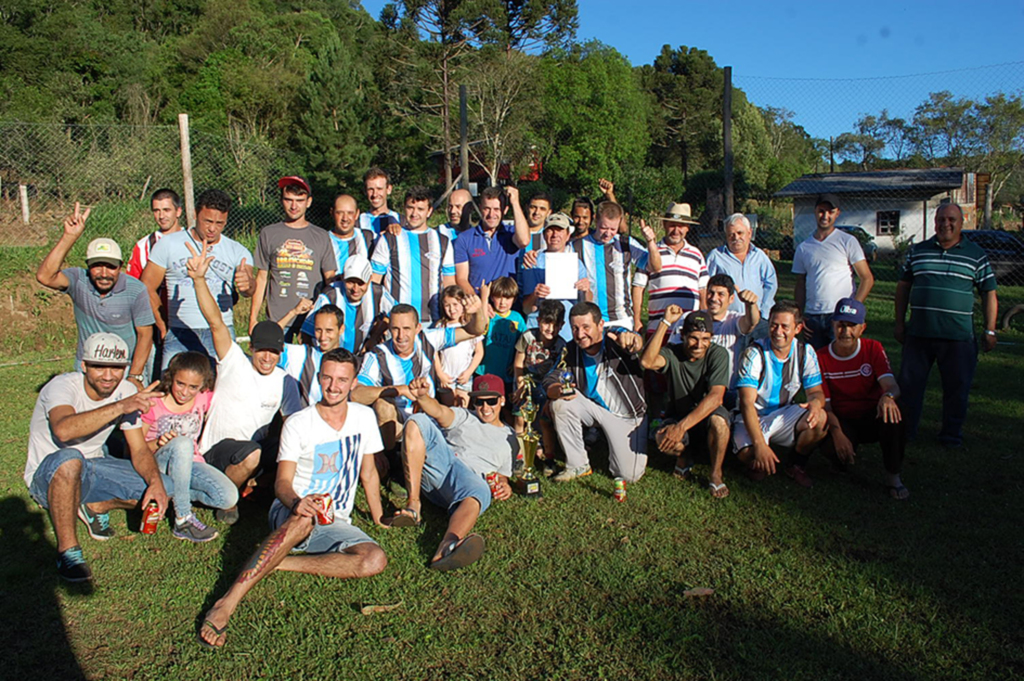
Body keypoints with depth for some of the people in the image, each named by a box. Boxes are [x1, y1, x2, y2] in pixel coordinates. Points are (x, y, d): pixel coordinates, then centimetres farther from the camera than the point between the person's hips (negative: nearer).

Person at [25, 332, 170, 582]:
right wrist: (120, 406, -50)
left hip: (93, 468, 5)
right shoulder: (63, 386, -24)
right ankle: (67, 550, -24)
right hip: (47, 475, -5)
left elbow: (139, 450, -7)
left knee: (163, 488, -14)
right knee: (70, 459, -40)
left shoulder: (126, 392, -9)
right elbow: (63, 429, -47)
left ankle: (95, 507, 11)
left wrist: (155, 482, -26)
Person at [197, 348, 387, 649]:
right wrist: (296, 502, -33)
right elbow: (282, 482, -10)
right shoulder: (298, 424, -4)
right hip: (289, 514, -3)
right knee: (304, 519, -42)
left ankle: (277, 564, -21)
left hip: (335, 523, 4)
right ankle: (227, 602, -43)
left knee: (376, 560, -27)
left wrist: (379, 518, 16)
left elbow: (368, 472, 15)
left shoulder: (364, 417, 5)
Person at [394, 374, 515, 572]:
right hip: (439, 463, 1)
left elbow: (503, 475, 28)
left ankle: (447, 546, -70)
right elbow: (440, 411, 2)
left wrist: (505, 487, 1)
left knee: (481, 492, -39)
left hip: (468, 479, -1)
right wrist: (422, 396, -22)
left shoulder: (510, 440, 30)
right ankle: (413, 504, -32)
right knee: (417, 422, -23)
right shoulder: (463, 418, 25)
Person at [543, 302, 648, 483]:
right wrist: (558, 390, -38)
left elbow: (637, 344, -45)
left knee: (629, 475, -13)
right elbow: (550, 381, -12)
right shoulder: (571, 351, -9)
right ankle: (578, 465, -6)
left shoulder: (615, 338, -22)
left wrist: (631, 339, -71)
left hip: (627, 416, -3)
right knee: (560, 403, -24)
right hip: (594, 407, 3)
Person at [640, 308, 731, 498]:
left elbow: (716, 397, -28)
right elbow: (647, 362, -35)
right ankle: (684, 458, 6)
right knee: (663, 438, -33)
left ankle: (715, 475, -10)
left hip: (706, 417, -1)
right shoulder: (673, 353, -12)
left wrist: (682, 426, -37)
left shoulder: (718, 354, -15)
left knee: (718, 420, -37)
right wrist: (665, 323, -33)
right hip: (678, 417, 1)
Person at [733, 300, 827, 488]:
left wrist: (816, 401, -32)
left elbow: (815, 391, -3)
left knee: (820, 418, -26)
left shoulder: (805, 353, -5)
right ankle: (758, 464, 9)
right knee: (748, 455, -32)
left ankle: (797, 465, 1)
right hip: (753, 418, -4)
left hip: (784, 415, 4)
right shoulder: (755, 354, -18)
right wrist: (760, 444, -36)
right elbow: (747, 403, -24)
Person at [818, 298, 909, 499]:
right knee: (832, 449, -34)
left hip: (872, 418, 1)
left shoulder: (873, 349, -6)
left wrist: (888, 396, -45)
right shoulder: (821, 358, -7)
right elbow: (825, 405, -9)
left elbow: (892, 386, -19)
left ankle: (893, 476, -17)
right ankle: (845, 460, 8)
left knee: (891, 411, -35)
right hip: (842, 421, -1)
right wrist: (837, 433, -27)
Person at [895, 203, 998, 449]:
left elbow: (989, 294, 6)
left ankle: (952, 435, 21)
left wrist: (989, 330, 1)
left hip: (958, 336, -1)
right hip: (918, 333, 1)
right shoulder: (918, 251, 9)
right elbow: (903, 286, 14)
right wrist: (900, 322, 9)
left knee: (957, 387, 7)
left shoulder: (976, 255, 5)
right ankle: (905, 431, 19)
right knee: (909, 384, 6)